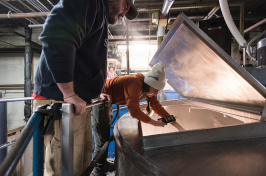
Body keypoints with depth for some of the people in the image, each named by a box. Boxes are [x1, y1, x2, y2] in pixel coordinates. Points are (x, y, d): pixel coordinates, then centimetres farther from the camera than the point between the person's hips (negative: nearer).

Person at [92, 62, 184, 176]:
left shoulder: (148, 89, -2)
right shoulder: (135, 84, -31)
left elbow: (157, 107, 2)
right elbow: (134, 111, -30)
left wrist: (177, 125, 1)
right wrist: (154, 123, -18)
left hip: (106, 103, 10)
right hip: (99, 99, -10)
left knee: (106, 137, 21)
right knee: (102, 142, -4)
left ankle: (102, 164, 38)